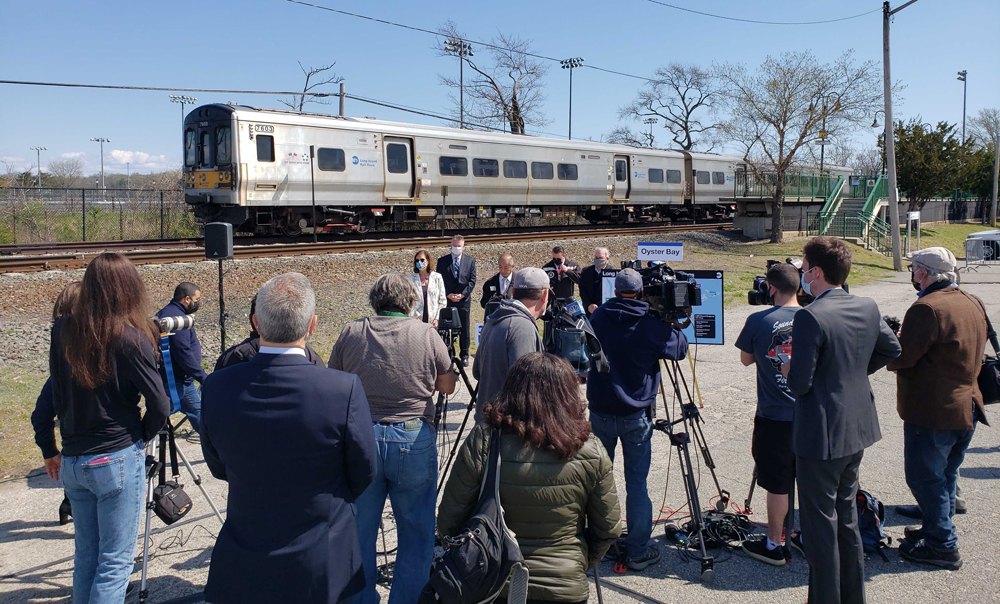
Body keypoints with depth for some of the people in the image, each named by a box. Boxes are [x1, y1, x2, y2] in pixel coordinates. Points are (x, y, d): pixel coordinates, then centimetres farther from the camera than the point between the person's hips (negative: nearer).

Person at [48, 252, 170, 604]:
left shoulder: (62, 332, 0)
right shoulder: (130, 338, -14)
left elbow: (57, 397, 6)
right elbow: (159, 406, -14)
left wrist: (69, 443, 13)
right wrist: (141, 438, 4)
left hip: (72, 462, 6)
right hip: (118, 460, -5)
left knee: (85, 554, 18)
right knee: (116, 561, 3)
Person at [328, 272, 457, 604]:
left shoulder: (350, 333, 0)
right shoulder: (427, 335, -4)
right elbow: (448, 386, 7)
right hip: (414, 441, -2)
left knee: (359, 535, 15)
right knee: (416, 538, 11)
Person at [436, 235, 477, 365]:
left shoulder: (470, 261, 6)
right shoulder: (442, 261, 5)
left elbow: (472, 281, 2)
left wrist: (462, 294, -10)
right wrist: (448, 295, -10)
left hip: (464, 301, 0)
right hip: (446, 300, 0)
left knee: (464, 329, 6)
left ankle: (464, 355, 16)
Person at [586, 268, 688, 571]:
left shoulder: (598, 317, 0)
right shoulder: (649, 324, -10)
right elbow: (680, 348, 1)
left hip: (600, 411, 3)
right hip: (636, 414, -3)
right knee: (636, 483, 4)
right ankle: (637, 551, 10)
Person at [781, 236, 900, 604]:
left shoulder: (811, 317, -23)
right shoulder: (868, 308, 2)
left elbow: (800, 384, -21)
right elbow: (891, 349, 18)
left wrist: (787, 370, 0)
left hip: (821, 436, -8)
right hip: (857, 430, 8)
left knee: (820, 524, 5)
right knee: (847, 516, 22)